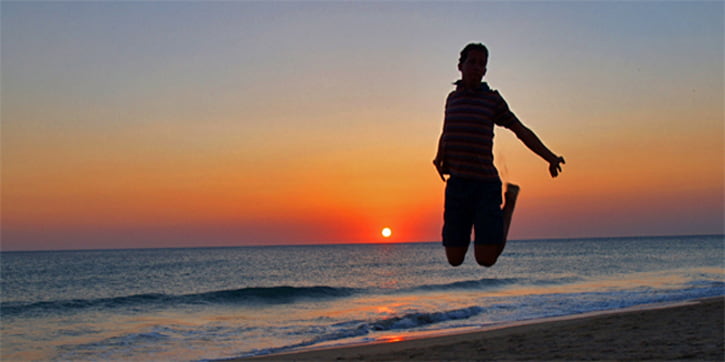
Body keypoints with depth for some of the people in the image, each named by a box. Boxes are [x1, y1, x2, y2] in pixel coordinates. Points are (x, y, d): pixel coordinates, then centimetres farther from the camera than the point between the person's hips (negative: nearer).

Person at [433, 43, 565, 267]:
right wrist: (439, 158, 11)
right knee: (455, 260, 2)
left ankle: (508, 205, 19)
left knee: (486, 259, -8)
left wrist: (550, 157, -6)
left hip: (486, 184, -3)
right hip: (456, 184, 3)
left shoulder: (492, 99, 5)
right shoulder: (452, 98, 15)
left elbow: (522, 132, 6)